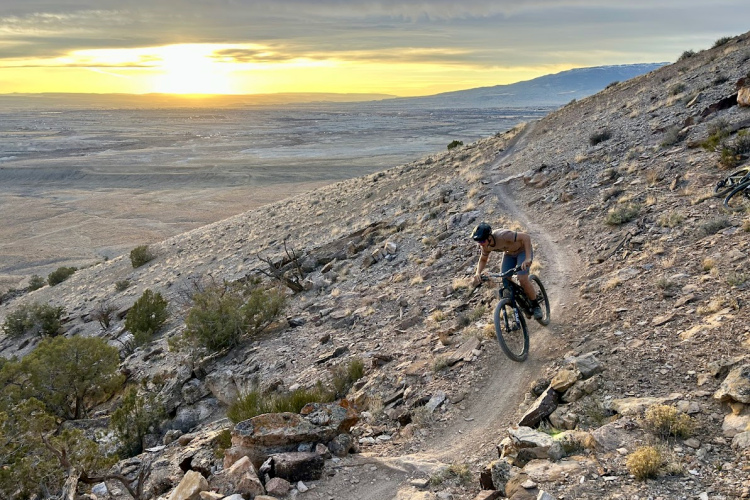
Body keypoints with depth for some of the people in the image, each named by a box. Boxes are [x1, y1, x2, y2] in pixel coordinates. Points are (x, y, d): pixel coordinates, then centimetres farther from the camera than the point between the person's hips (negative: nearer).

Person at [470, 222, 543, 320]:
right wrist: (478, 273, -22)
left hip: (523, 250, -6)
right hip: (509, 253, 6)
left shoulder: (502, 235, -40)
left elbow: (526, 237, -40)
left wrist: (528, 258, -49)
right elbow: (483, 260, -1)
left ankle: (536, 306, 0)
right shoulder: (485, 245, -19)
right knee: (505, 280, -9)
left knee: (522, 279, -21)